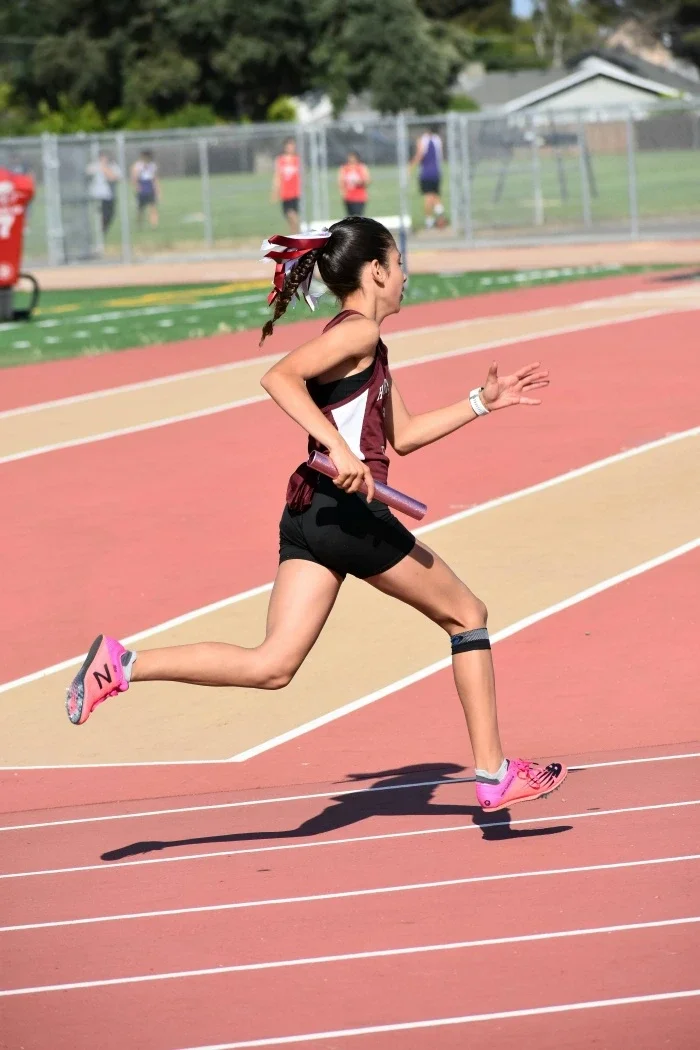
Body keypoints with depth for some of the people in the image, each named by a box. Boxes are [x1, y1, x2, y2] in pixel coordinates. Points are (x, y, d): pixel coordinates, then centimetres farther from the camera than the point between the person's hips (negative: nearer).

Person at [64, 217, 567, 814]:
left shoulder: (364, 344, 22)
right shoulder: (359, 331, -8)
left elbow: (402, 435, 28)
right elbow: (280, 378, -23)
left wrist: (483, 402, 27)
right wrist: (339, 448, -29)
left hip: (309, 514, 9)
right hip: (348, 510, -9)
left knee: (271, 666, -1)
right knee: (467, 615, 9)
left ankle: (121, 664, -12)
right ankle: (495, 773, 13)